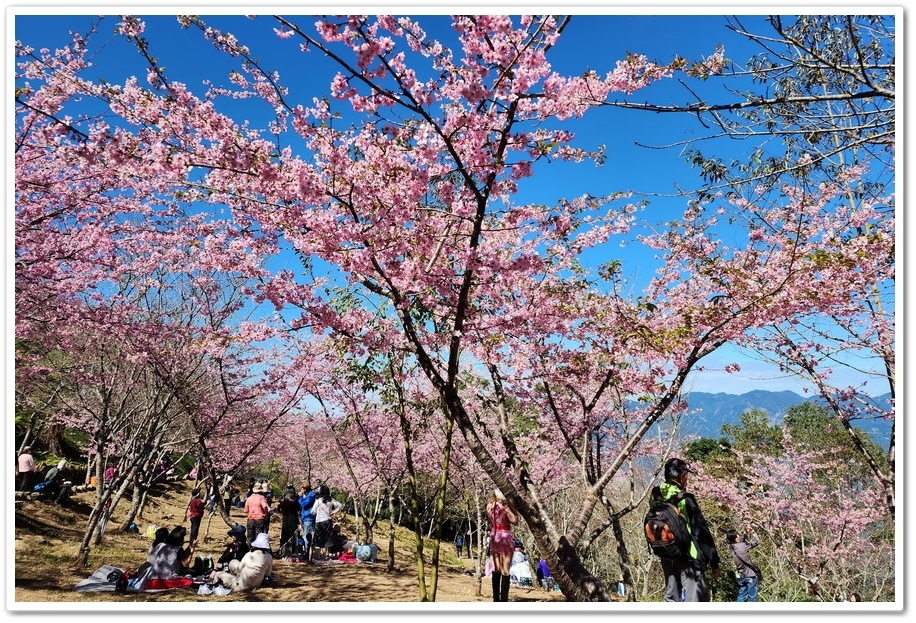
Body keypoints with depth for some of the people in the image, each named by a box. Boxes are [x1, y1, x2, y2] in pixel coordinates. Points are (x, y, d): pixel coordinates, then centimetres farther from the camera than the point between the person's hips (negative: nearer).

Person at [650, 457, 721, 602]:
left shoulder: (656, 499, 5)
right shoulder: (685, 499, -14)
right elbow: (701, 531, -12)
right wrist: (714, 561, -6)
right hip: (689, 558, -7)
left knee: (671, 598, 15)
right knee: (695, 599, -4)